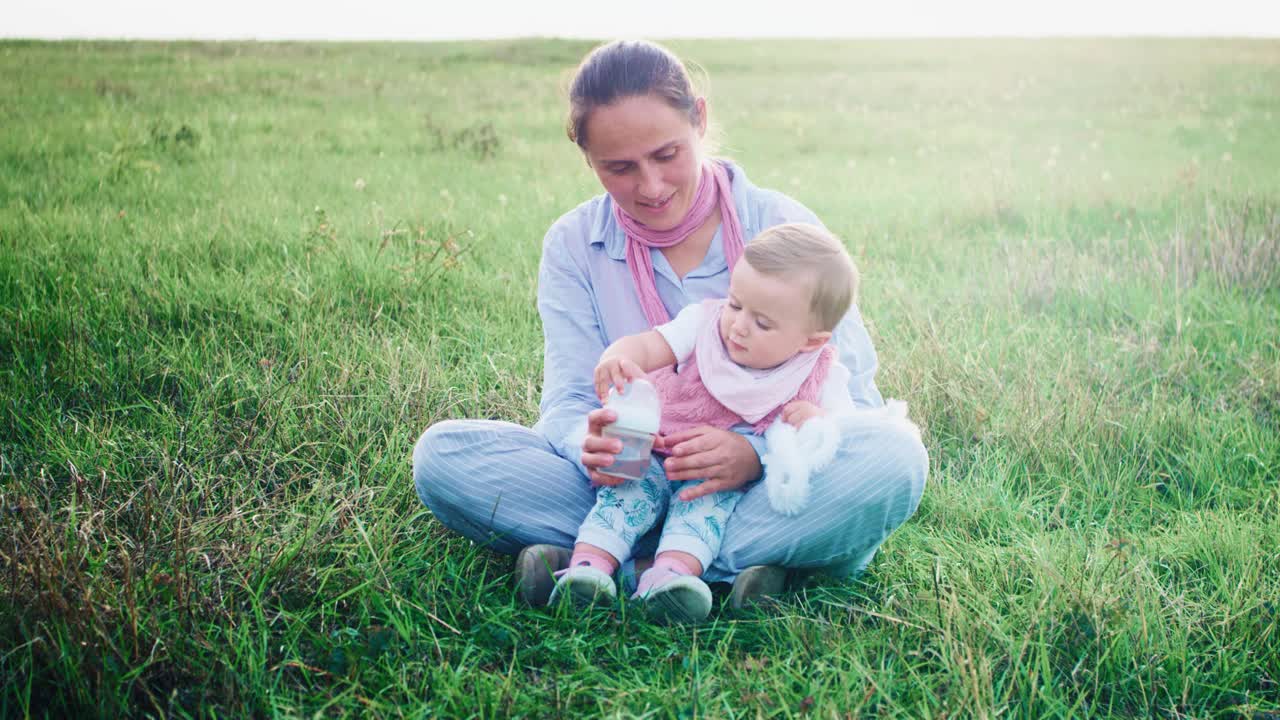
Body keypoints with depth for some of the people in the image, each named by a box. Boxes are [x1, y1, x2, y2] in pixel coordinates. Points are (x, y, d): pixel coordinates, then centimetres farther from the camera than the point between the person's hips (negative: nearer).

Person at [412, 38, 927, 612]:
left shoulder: (784, 228, -3)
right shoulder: (572, 245, 2)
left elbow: (849, 396, -7)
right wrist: (590, 444, -30)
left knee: (894, 455, -31)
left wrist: (758, 453, -29)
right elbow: (567, 403, -4)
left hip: (764, 482, -1)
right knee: (442, 452, -20)